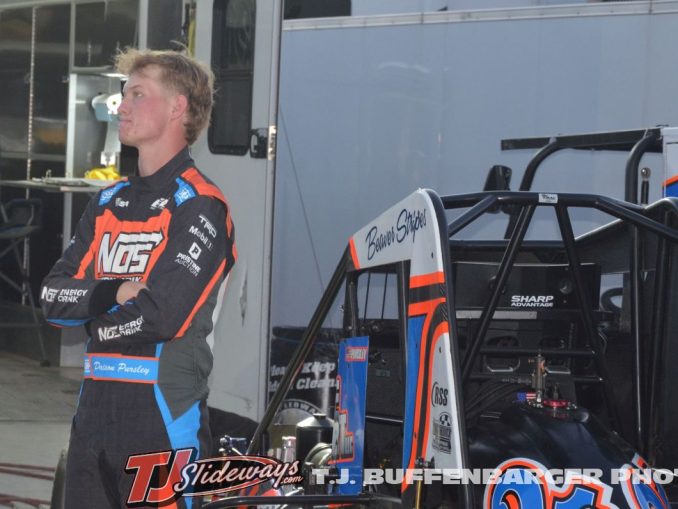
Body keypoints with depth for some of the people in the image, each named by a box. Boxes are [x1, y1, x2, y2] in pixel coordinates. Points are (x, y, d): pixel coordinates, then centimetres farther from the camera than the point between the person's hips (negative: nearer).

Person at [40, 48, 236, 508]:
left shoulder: (199, 208, -9)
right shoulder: (107, 203, 15)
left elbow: (162, 316, -20)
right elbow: (53, 296, 7)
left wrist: (98, 325, -2)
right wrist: (116, 293, -11)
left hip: (163, 416, -7)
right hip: (95, 412, 7)